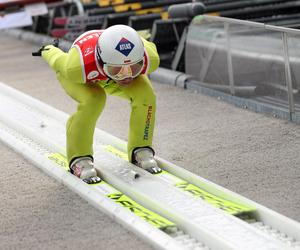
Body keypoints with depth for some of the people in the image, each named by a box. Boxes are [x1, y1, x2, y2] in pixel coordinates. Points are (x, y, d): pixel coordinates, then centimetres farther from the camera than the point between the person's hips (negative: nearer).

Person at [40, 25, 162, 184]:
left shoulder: (150, 60, -39)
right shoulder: (78, 66, -47)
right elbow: (58, 61, -23)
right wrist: (48, 51, 1)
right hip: (83, 77, -3)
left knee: (145, 96, -23)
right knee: (93, 100, -34)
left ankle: (140, 150, 0)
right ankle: (79, 159, -15)